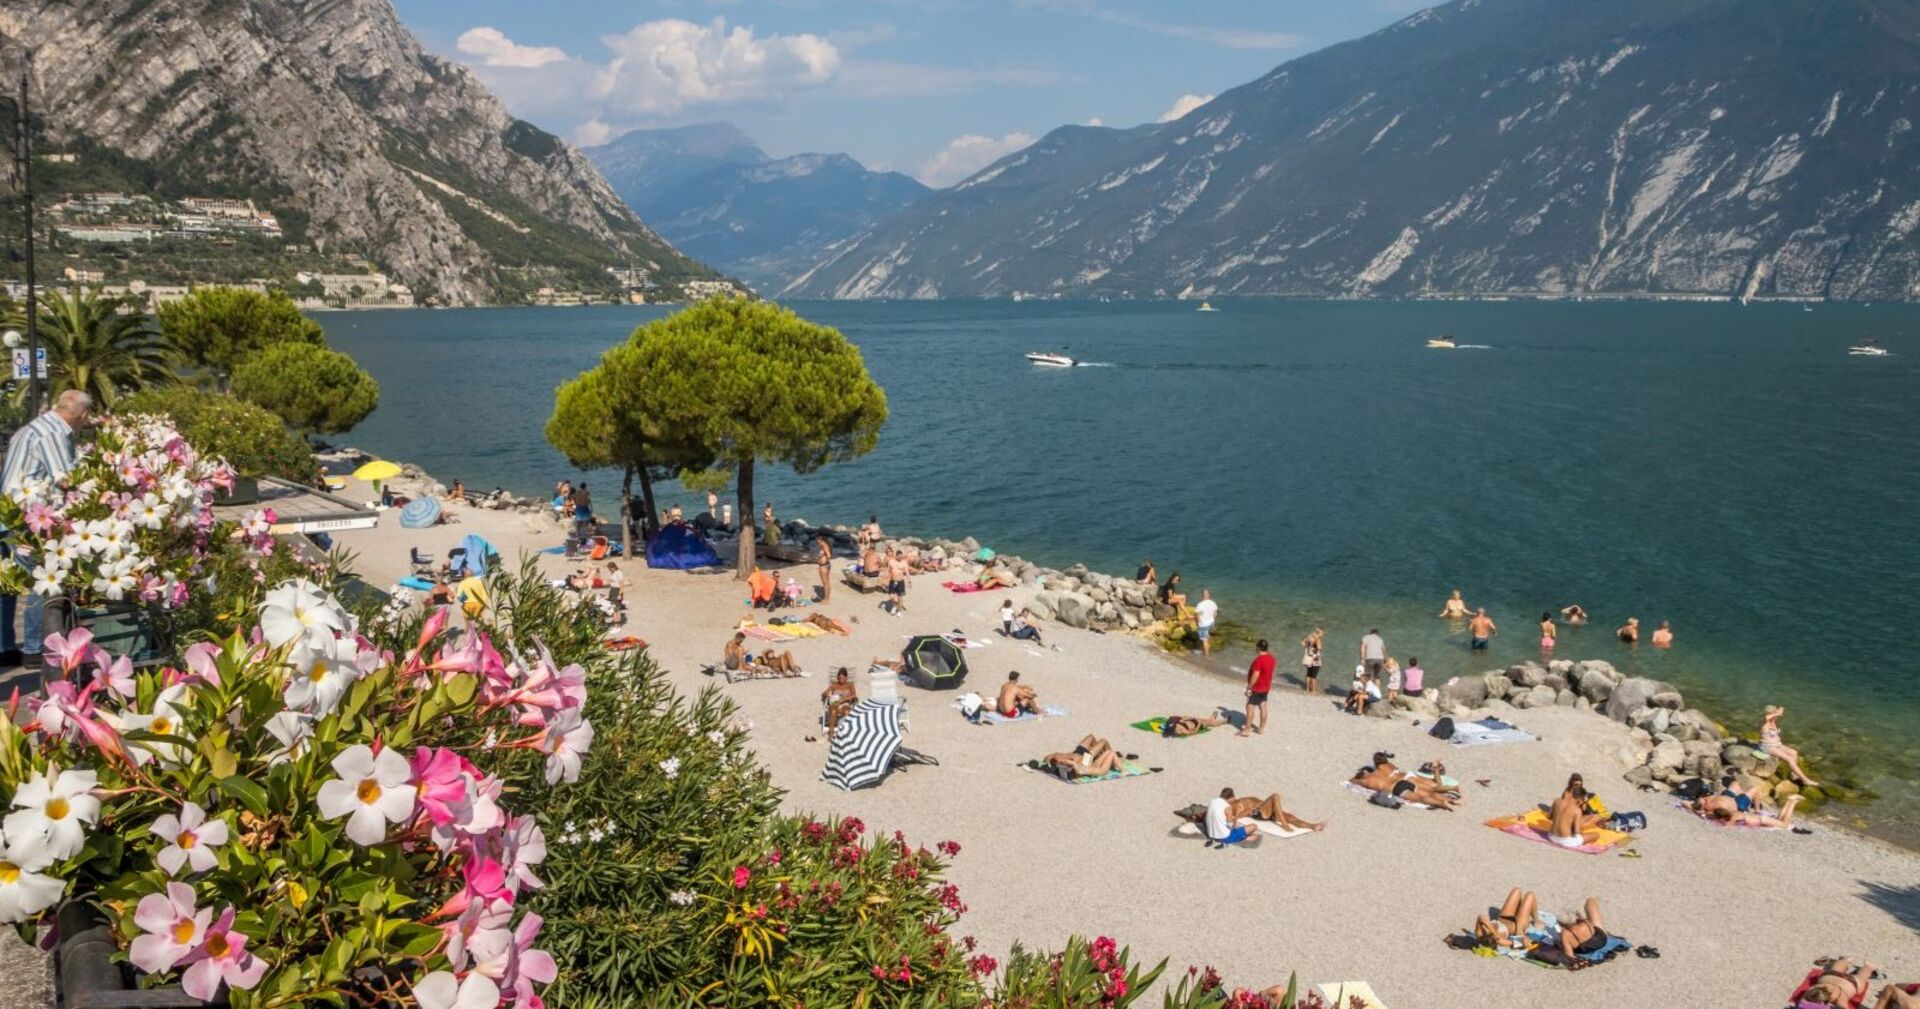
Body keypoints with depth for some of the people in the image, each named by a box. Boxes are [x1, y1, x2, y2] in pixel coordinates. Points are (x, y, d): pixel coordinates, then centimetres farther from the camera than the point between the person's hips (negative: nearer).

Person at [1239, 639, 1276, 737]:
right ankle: (1261, 728, 21)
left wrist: (1249, 687, -21)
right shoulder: (1270, 657, 3)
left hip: (1256, 688, -9)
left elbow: (1255, 675, -28)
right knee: (1263, 707, 13)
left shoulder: (1259, 660, -26)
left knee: (1250, 707, -2)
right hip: (1266, 687, 9)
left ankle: (1247, 729, 0)